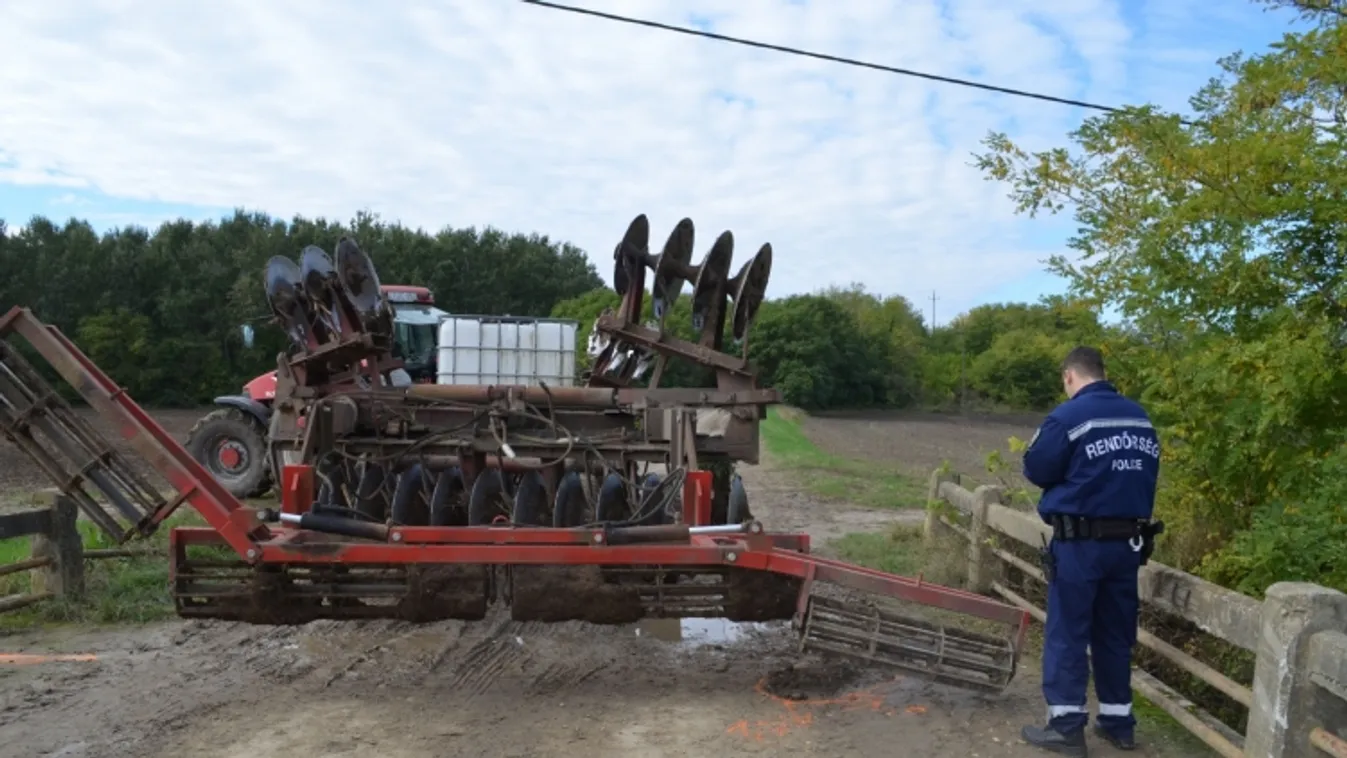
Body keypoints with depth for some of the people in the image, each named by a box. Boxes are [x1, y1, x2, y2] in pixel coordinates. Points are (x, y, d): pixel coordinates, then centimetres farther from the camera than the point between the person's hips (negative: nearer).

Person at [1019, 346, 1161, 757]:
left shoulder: (1069, 415, -13)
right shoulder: (1140, 416, 7)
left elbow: (1037, 470, -7)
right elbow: (1146, 471, 18)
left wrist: (1054, 458, 13)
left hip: (1081, 542, -6)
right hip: (1129, 540, 6)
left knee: (1067, 633, 2)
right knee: (1116, 633, 15)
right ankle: (1118, 721, 23)